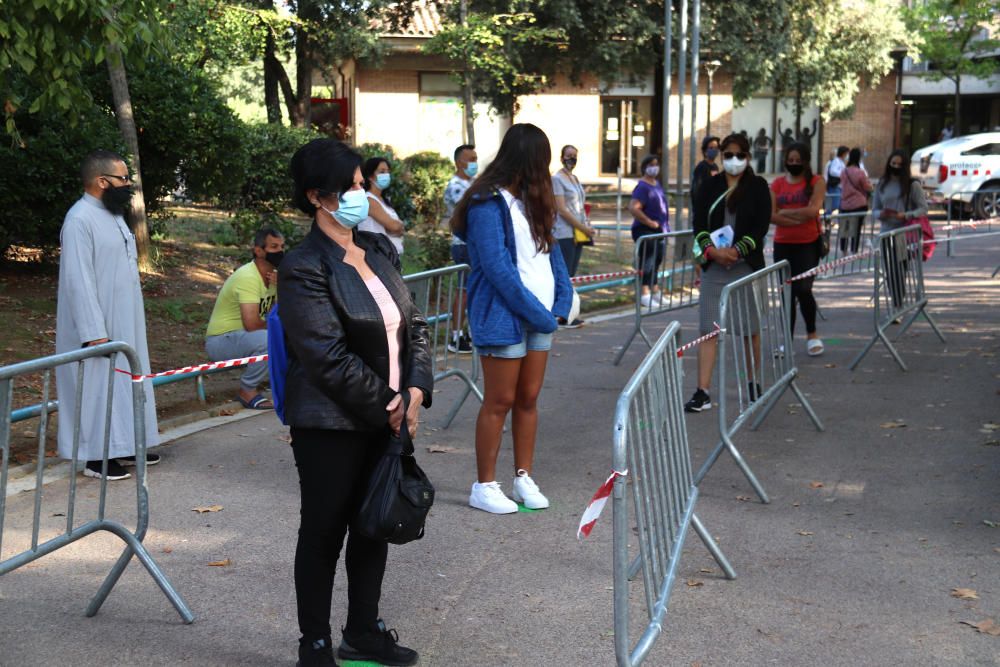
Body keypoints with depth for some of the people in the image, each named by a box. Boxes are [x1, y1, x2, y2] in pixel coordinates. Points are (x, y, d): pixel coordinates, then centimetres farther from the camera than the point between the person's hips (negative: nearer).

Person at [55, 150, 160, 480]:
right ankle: (96, 456, 5)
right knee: (97, 386, -2)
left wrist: (132, 325, 16)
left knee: (126, 381, 13)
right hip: (99, 327, -9)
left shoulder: (112, 214, 12)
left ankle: (124, 445, 23)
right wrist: (95, 333, -24)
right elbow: (79, 281, -22)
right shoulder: (80, 219, -18)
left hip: (124, 324, 9)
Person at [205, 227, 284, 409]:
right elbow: (252, 324, -33)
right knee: (269, 340, -34)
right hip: (220, 340, -9)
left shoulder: (274, 275, 4)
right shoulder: (247, 277, -24)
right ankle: (247, 392, -12)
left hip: (243, 336, 9)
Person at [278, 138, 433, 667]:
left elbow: (413, 324, 9)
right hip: (331, 425, -7)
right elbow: (329, 359, -19)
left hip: (385, 420, 7)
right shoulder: (304, 268, -15)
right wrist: (387, 404, -13)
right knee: (324, 534, 7)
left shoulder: (379, 250, 8)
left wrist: (415, 390, -5)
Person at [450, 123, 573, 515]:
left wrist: (561, 301, 0)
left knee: (529, 398, 11)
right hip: (503, 316, -8)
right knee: (500, 401, -1)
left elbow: (551, 250, 14)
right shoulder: (488, 203, -12)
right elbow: (498, 268, -17)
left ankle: (524, 478, 21)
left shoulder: (531, 201, 15)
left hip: (540, 315, 8)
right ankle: (484, 486, 9)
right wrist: (537, 312, -15)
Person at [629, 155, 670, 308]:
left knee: (656, 261, 16)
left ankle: (655, 291, 27)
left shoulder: (657, 184, 13)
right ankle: (645, 294, -2)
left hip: (660, 231, 9)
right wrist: (650, 222, -21)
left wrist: (665, 223, 14)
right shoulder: (643, 187, -15)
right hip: (646, 232, -9)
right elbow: (633, 208, -27)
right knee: (647, 262, -7)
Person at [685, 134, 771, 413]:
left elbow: (762, 225, -5)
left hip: (747, 265, -1)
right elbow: (698, 223, 3)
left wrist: (736, 251, -16)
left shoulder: (758, 186, 2)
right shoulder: (710, 186, 8)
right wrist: (712, 250, -14)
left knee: (751, 328, 9)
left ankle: (753, 385, 25)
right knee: (707, 329, -4)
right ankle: (702, 393, -4)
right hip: (713, 265, 1)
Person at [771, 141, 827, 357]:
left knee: (803, 289, -12)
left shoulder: (816, 182, -1)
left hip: (808, 244, -3)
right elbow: (771, 215, -3)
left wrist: (784, 212, -6)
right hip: (782, 244, 3)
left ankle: (812, 334, 10)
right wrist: (798, 219, -14)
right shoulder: (777, 184, 7)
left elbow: (813, 210, -15)